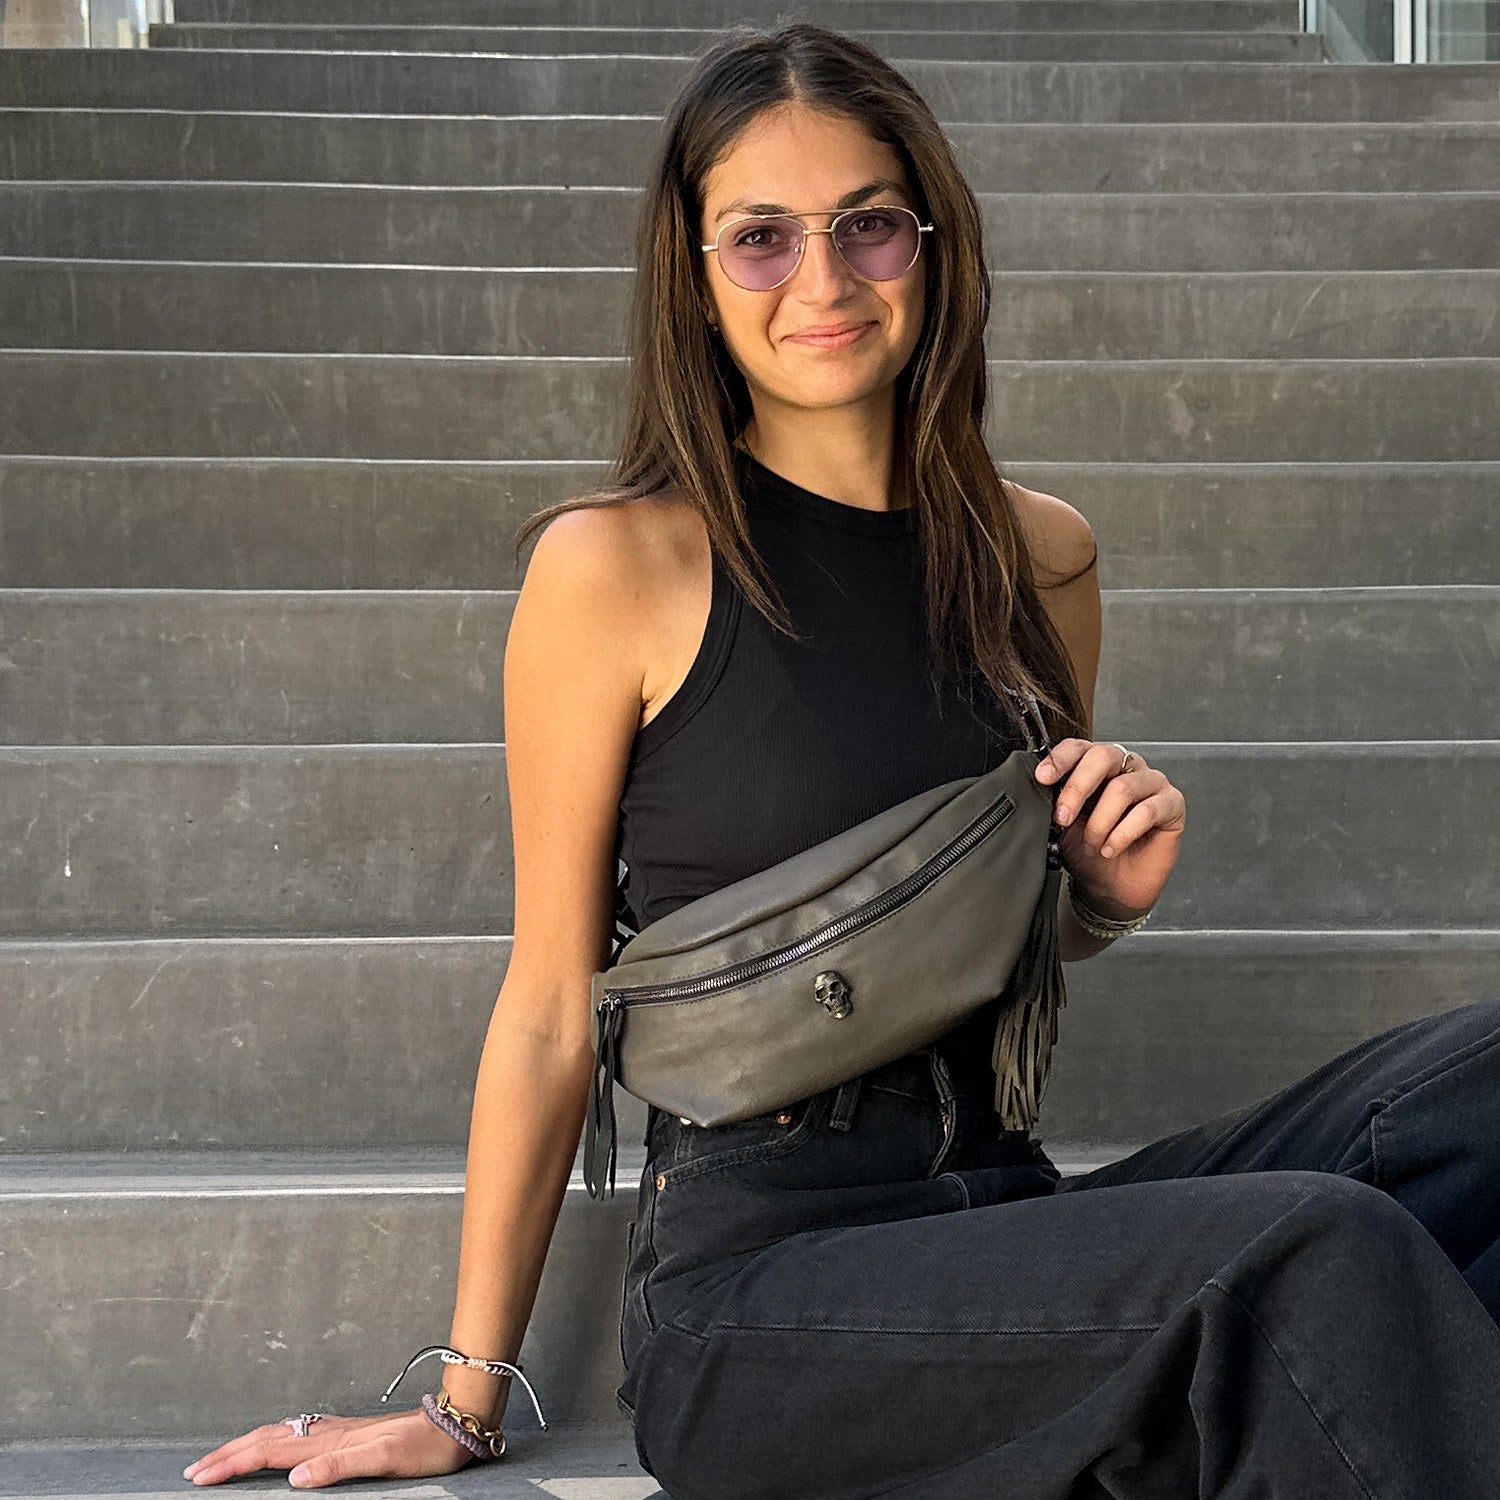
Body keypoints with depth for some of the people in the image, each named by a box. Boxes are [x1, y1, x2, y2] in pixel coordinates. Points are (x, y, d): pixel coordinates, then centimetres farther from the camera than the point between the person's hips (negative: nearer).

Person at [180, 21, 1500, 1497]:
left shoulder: (1040, 554, 9)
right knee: (1318, 1256, -29)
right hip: (752, 1282, -6)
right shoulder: (618, 564, -6)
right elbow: (551, 1003, -1)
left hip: (999, 1219, 6)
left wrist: (1111, 893, 0)